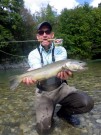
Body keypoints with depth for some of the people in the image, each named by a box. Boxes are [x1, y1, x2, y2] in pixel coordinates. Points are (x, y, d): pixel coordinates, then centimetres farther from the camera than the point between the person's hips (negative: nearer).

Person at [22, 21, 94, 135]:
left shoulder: (60, 50, -6)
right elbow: (37, 69, -26)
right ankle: (49, 113, 19)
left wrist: (63, 72, -51)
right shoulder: (33, 54, -6)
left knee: (87, 103, -21)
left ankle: (64, 112, 10)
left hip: (61, 88, 1)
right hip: (43, 92, -1)